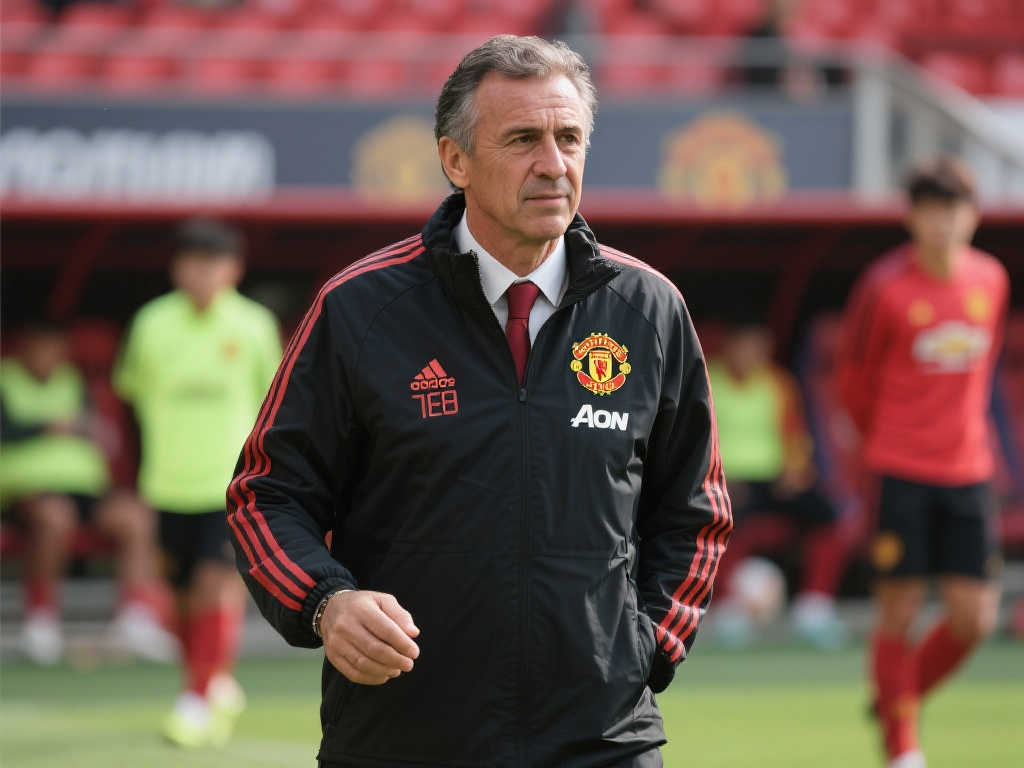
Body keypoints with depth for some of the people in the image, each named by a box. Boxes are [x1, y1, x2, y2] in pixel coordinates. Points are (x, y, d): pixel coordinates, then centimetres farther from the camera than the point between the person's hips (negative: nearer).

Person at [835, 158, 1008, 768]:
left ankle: (899, 702, 25)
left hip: (969, 472, 4)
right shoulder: (886, 287, -9)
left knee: (974, 620, 1)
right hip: (902, 472, -4)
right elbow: (853, 377, 2)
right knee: (899, 614, -2)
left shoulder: (991, 280, 6)